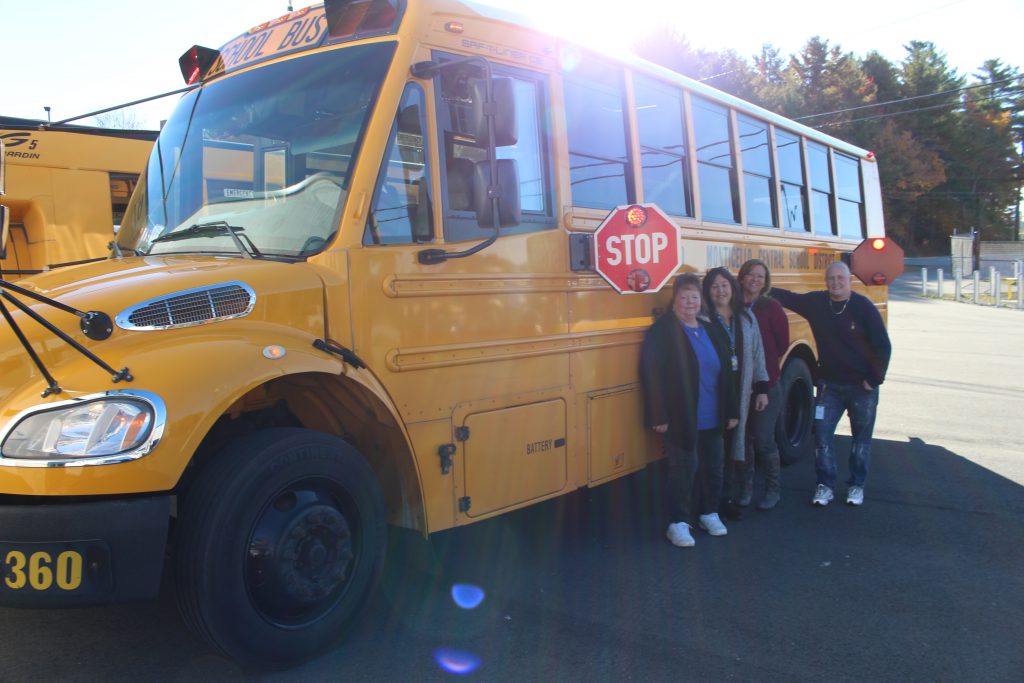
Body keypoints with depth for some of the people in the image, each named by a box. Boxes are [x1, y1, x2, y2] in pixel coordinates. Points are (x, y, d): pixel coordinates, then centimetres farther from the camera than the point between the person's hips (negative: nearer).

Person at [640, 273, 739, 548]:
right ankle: (678, 523, 14)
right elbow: (651, 374, -15)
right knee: (684, 468, 0)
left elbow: (726, 373, 12)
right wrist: (658, 415, -19)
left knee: (713, 466, 15)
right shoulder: (662, 331, -10)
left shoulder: (712, 330, 10)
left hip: (712, 419, 6)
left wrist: (732, 410, 9)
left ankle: (709, 513, 34)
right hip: (681, 419, -6)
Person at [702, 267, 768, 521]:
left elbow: (757, 355, 13)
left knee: (734, 444, 10)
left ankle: (730, 498, 22)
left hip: (739, 392, 5)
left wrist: (762, 388, 9)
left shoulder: (746, 318, 9)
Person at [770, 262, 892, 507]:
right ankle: (825, 484, 11)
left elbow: (883, 346, -11)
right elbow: (787, 297, 6)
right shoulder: (816, 302, -3)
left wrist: (874, 380, -12)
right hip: (829, 384, 2)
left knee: (861, 436, 9)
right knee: (822, 433, -2)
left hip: (862, 385, -2)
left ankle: (856, 485, 24)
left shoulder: (864, 307, -13)